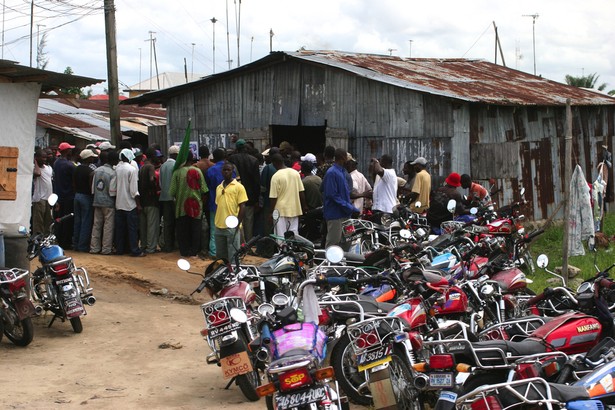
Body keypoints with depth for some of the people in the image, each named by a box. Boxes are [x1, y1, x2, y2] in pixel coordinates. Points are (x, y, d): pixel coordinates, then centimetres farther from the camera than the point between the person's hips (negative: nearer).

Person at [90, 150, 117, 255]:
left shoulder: (97, 171, 3)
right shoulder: (112, 173, -14)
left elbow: (93, 188, 6)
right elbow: (112, 191, -14)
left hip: (97, 201, 5)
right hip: (109, 203, -5)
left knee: (96, 225, 10)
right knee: (108, 226, 1)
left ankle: (94, 247, 13)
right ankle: (106, 249, 3)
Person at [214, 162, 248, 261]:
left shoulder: (238, 187, -2)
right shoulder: (219, 188, 16)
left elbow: (242, 207, -6)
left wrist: (237, 224, -12)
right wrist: (216, 222, 15)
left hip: (232, 227, -6)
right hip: (219, 227, 6)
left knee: (233, 256, -4)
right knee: (220, 255, 13)